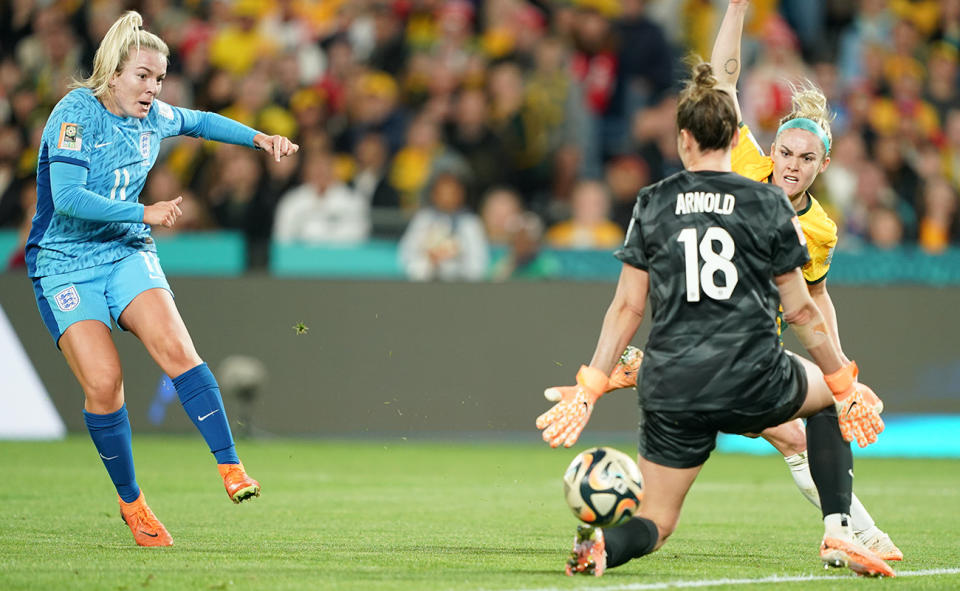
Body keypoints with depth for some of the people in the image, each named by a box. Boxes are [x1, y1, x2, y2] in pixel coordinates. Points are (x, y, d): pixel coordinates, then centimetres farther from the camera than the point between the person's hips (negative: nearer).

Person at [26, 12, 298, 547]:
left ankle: (231, 468, -21)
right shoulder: (76, 114, -16)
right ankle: (131, 501, 2)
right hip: (64, 265, -4)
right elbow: (68, 199, -26)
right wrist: (145, 214, -28)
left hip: (128, 253, 4)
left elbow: (199, 121, 28)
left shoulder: (154, 117, 4)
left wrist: (259, 139, 16)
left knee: (175, 348, -22)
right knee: (103, 382, -18)